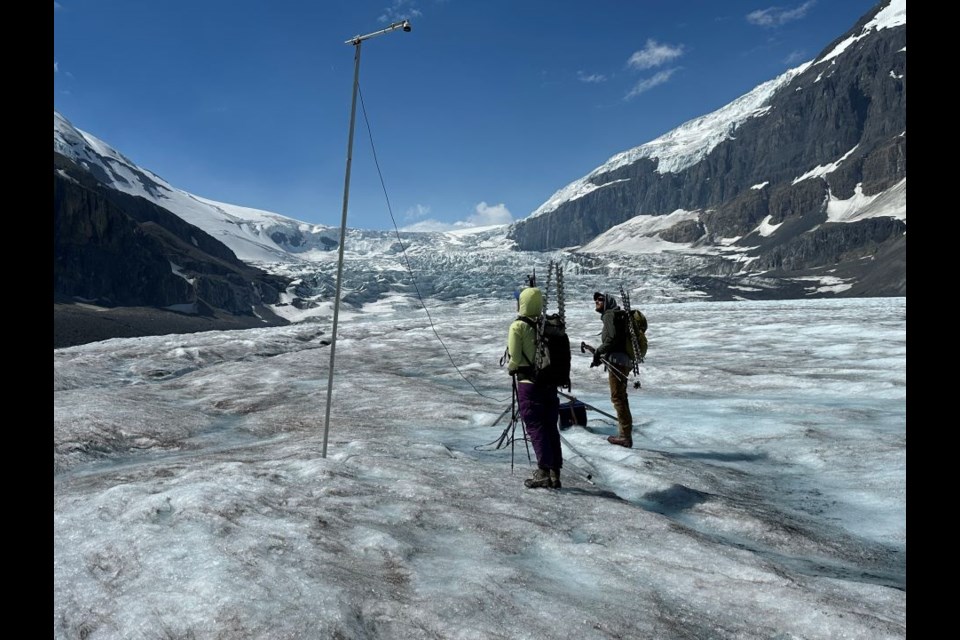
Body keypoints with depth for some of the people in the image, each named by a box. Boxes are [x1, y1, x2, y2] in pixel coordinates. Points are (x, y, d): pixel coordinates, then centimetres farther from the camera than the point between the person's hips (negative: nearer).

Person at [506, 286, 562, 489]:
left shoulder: (518, 326, -11)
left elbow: (514, 357, -12)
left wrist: (510, 368, 8)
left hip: (528, 382, -5)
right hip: (550, 382, 5)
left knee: (535, 427, 0)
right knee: (551, 427, 12)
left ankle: (544, 471, -2)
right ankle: (555, 471, 17)